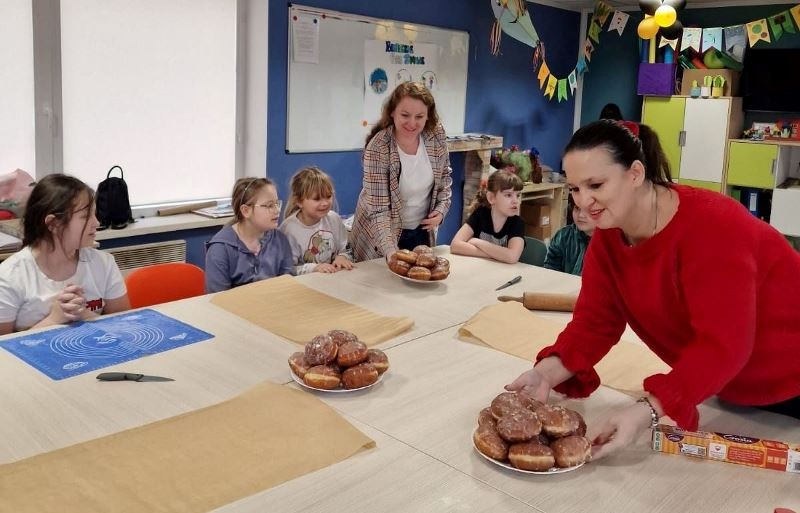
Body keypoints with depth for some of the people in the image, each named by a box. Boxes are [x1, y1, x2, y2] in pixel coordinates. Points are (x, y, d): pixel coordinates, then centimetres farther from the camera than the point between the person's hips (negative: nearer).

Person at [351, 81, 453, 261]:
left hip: (422, 230, 4)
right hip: (382, 234, -4)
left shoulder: (436, 135, -12)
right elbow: (378, 208, -28)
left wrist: (441, 209, -9)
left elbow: (444, 176, 6)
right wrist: (390, 251, -39)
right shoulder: (378, 147, -26)